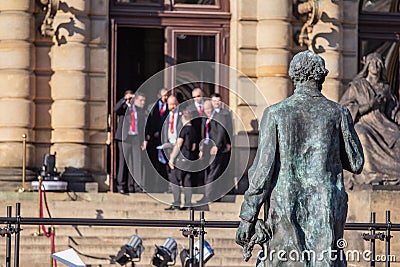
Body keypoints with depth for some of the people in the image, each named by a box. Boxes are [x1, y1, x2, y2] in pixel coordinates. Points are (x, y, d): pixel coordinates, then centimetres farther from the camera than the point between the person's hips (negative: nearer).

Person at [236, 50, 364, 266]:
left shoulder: (275, 113, -4)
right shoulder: (338, 113, 0)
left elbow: (263, 169, -5)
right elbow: (356, 164, 8)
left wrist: (247, 217, -1)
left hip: (285, 207, -1)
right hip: (328, 206, 1)